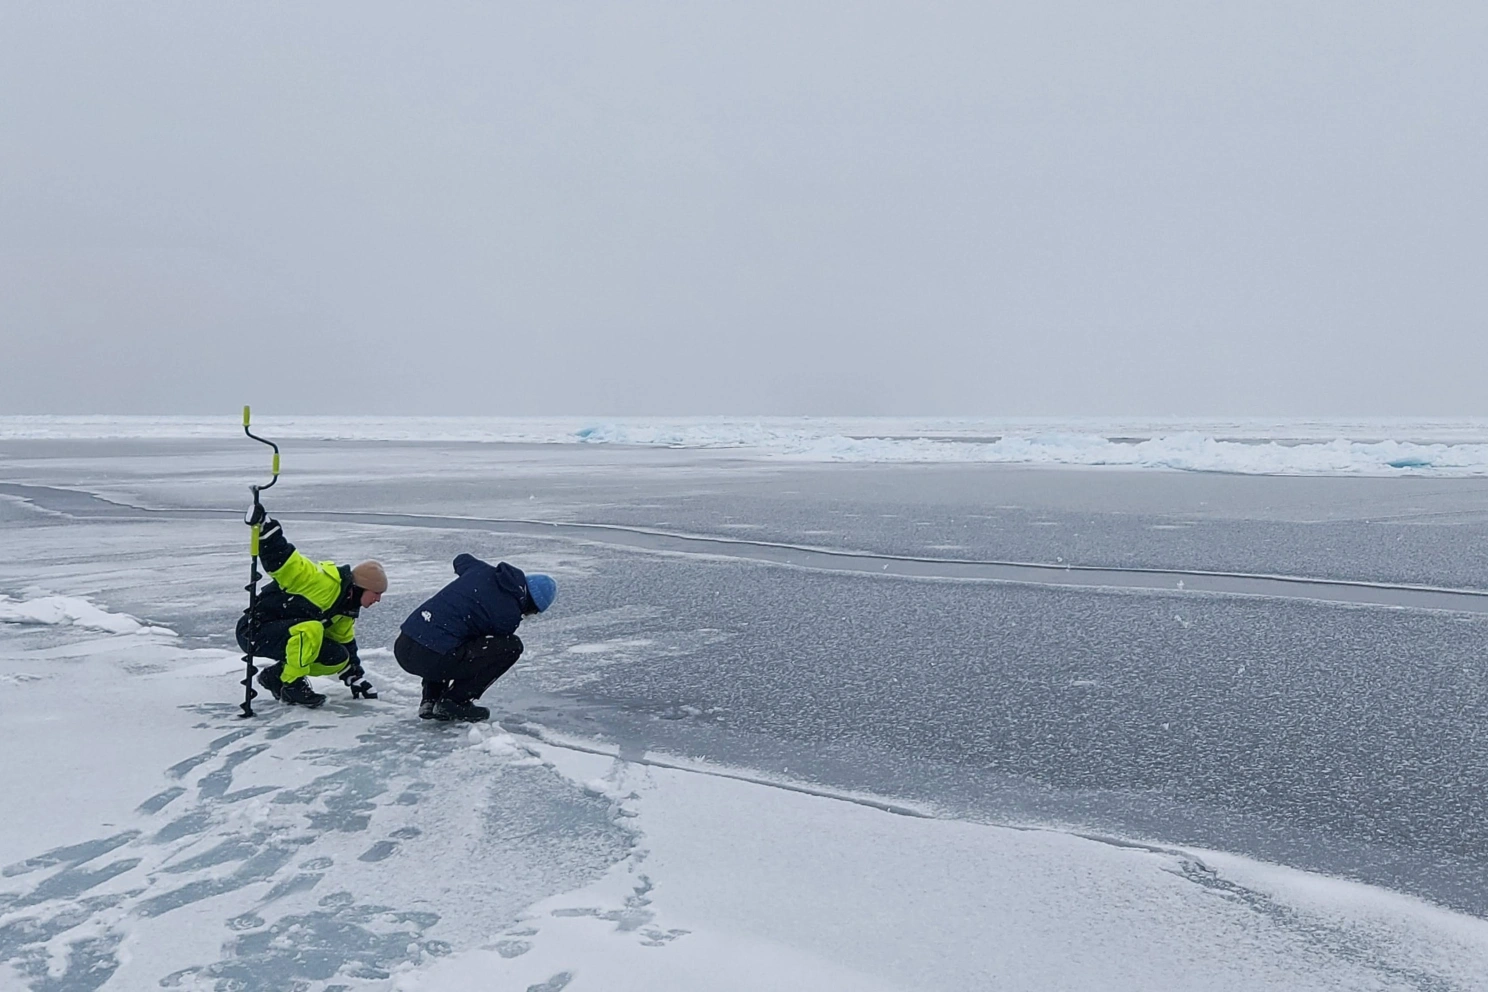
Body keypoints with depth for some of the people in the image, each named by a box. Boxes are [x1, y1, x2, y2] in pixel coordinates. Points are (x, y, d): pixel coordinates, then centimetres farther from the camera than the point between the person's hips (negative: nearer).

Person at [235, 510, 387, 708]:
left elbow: (346, 642, 19)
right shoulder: (326, 582, -24)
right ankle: (291, 685, -18)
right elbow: (280, 561, -31)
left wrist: (357, 679, 19)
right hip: (255, 631, -10)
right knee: (310, 630, -36)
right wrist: (265, 526, -46)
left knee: (338, 658, 0)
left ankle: (276, 675, 11)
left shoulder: (346, 607, 8)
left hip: (283, 633, 10)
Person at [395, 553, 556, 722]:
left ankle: (430, 699, 24)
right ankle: (454, 701, 2)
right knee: (512, 645, -1)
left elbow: (461, 559, 38)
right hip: (430, 659, -8)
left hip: (402, 646, 8)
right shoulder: (509, 614, -7)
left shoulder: (483, 570, 12)